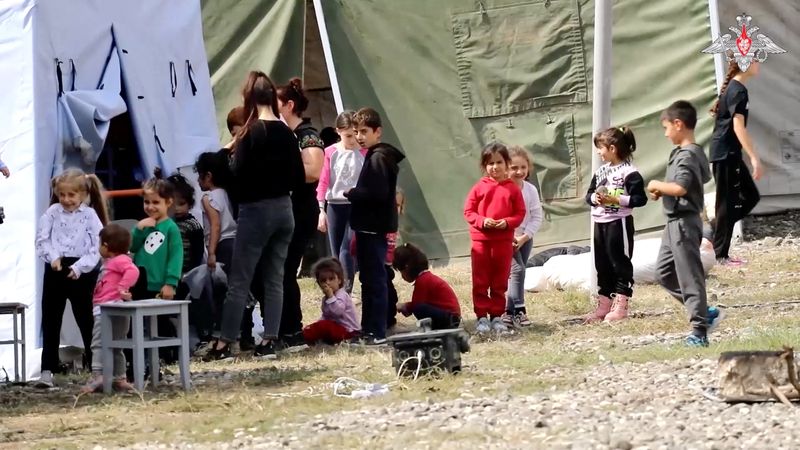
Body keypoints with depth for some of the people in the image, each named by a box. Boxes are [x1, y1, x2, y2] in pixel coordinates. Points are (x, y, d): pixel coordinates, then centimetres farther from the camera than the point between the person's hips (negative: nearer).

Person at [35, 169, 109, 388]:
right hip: (55, 271, 2)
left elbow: (97, 248, -8)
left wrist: (78, 267, -18)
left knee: (87, 321, 6)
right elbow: (42, 239, -1)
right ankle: (47, 370, 8)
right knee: (50, 322, 4)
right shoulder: (53, 213, 4)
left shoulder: (90, 215, -3)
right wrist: (53, 256, -18)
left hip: (81, 273, -2)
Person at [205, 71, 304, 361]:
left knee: (239, 281, -1)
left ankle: (224, 345, -1)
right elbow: (299, 179, 7)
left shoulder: (251, 133, -13)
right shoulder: (287, 133, 4)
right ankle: (269, 342, 9)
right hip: (283, 210, 6)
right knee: (274, 280, 10)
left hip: (256, 210, -6)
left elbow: (238, 176, -15)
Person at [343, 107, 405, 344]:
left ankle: (376, 332, -7)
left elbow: (377, 193, -24)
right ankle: (369, 329, 22)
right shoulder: (377, 156, 17)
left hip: (373, 228, -10)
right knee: (370, 279, 15)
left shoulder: (378, 158, -14)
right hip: (372, 227, 10)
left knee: (374, 280, -8)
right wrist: (355, 194, 5)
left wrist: (351, 194, -12)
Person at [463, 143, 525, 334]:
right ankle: (482, 317, 7)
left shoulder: (512, 189, 0)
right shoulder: (479, 187, -1)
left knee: (500, 282, 8)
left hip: (504, 240, 1)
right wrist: (482, 221, -16)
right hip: (481, 240, -1)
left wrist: (507, 222, -16)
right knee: (480, 282, 2)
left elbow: (520, 213, 2)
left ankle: (497, 316, 16)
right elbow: (468, 211, 1)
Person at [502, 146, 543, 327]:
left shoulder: (531, 190, -3)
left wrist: (524, 237, -13)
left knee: (515, 274, 8)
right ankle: (519, 310, -16)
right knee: (517, 270, -17)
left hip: (524, 239, 5)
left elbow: (537, 217, -2)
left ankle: (508, 312, 16)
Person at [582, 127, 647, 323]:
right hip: (600, 223, 8)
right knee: (602, 265, 12)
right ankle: (603, 305, 19)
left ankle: (621, 305, 2)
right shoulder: (600, 172, 12)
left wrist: (616, 199, -21)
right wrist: (594, 198, -7)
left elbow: (639, 198, -16)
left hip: (619, 222, -8)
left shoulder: (629, 172, -12)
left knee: (620, 263, -2)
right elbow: (589, 194, 15)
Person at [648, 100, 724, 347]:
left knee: (689, 276, -6)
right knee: (664, 272, 15)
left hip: (684, 222, -11)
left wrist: (658, 185, -13)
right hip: (675, 222, 11)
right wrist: (662, 191, 12)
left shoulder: (687, 155, -18)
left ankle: (699, 331, -1)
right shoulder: (697, 153, 13)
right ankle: (705, 312, 19)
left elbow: (680, 187, -30)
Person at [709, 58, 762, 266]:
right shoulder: (738, 91, -17)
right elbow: (738, 126, -24)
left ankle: (714, 229, 13)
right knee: (729, 202, -4)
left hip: (729, 154, 10)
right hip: (726, 153, -10)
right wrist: (754, 157, -26)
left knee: (751, 196, 12)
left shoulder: (733, 88, 13)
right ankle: (721, 255, 2)